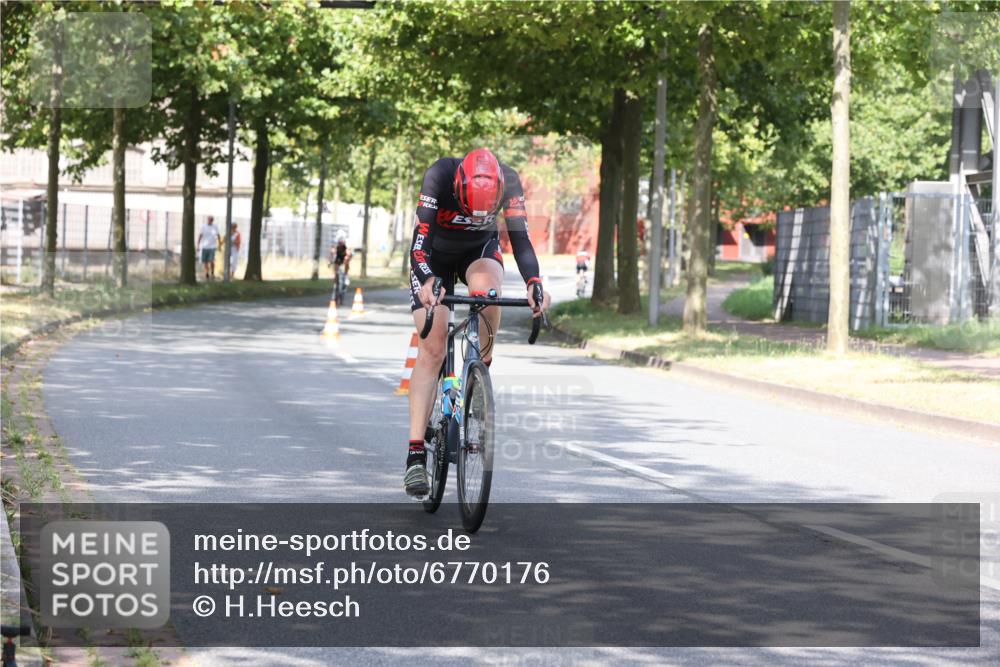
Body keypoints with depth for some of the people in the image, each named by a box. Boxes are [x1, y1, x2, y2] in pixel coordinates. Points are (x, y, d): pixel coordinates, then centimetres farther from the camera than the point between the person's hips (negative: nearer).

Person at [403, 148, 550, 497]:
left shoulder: (508, 180, -28)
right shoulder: (439, 175, -34)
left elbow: (520, 238, -26)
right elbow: (420, 237, -38)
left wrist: (534, 283, -43)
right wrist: (428, 282, -55)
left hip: (479, 250, 1)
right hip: (435, 255, -1)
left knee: (486, 285, -36)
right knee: (432, 349, -14)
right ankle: (416, 452, -16)